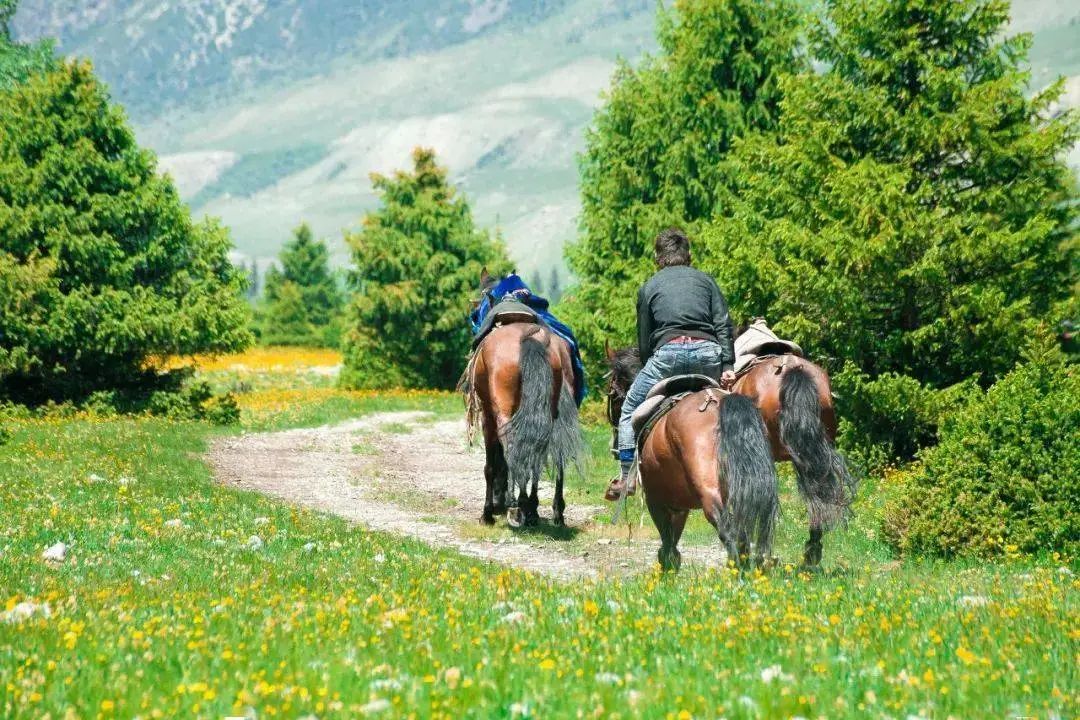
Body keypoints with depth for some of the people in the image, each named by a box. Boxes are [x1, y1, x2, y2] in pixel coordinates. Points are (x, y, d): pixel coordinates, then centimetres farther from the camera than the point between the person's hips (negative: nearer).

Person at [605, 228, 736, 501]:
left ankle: (626, 478, 6)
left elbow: (644, 341, 17)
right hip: (708, 351, 2)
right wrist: (728, 365, 1)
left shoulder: (649, 287, 19)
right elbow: (723, 324, 7)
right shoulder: (706, 280, 21)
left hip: (669, 351, -1)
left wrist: (649, 370, 28)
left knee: (631, 409, 13)